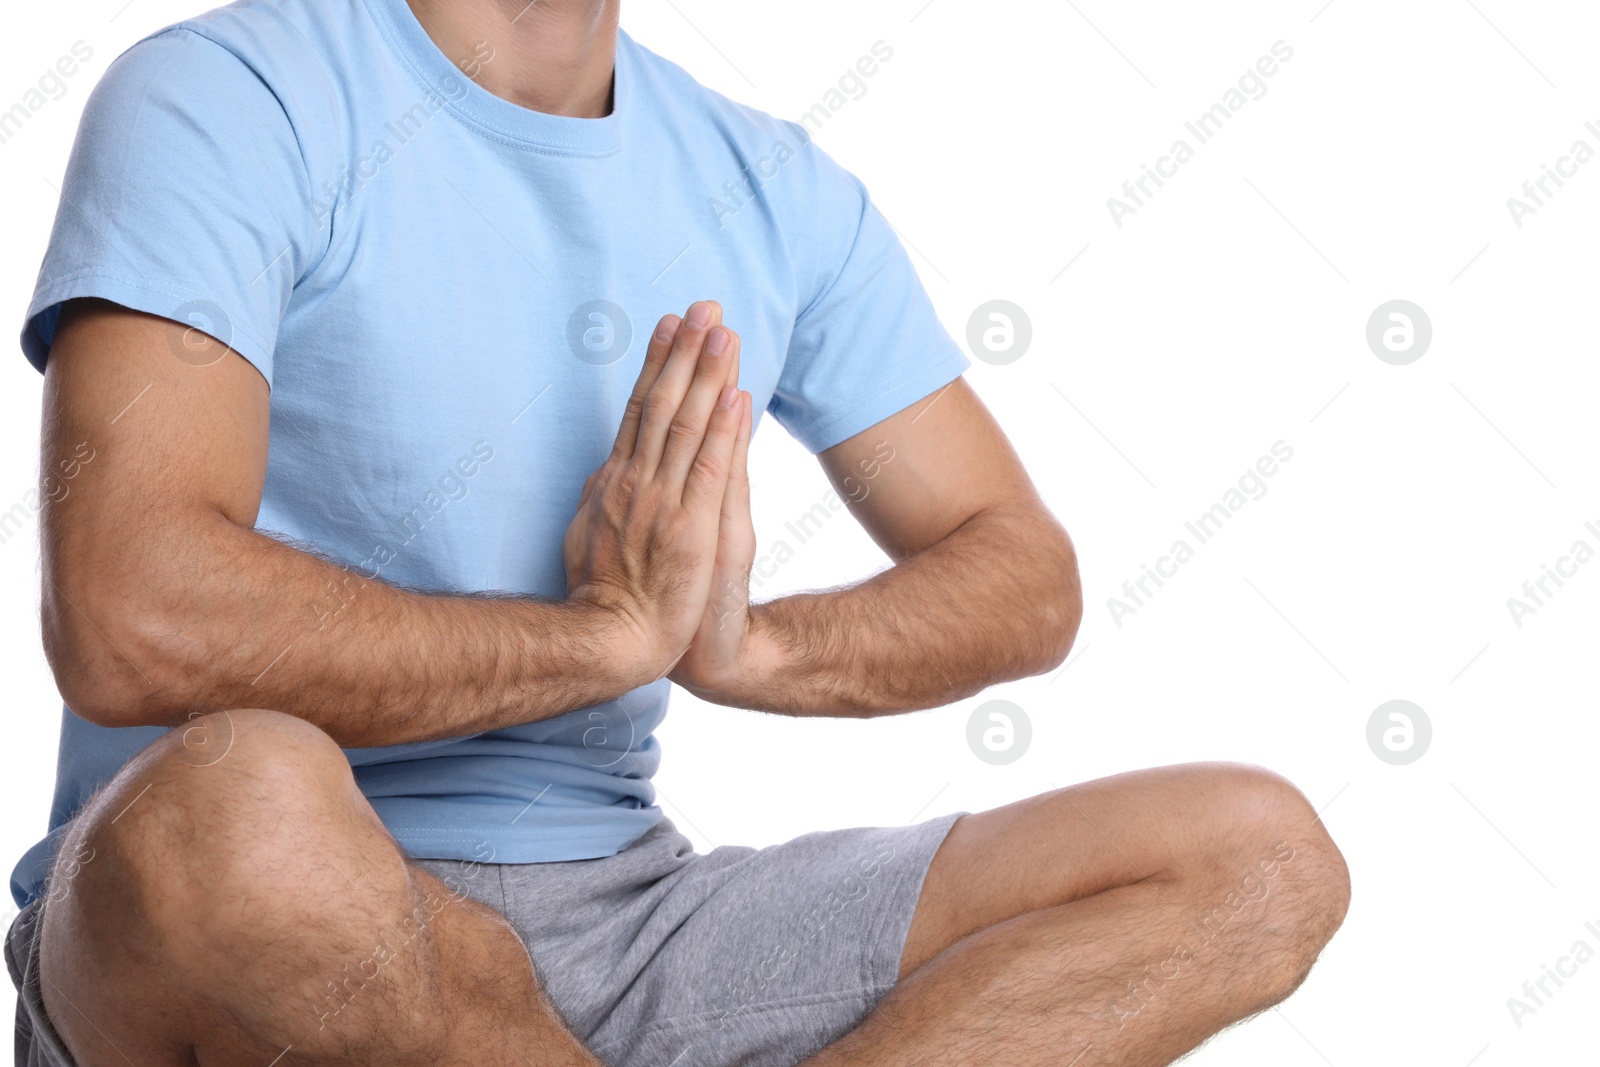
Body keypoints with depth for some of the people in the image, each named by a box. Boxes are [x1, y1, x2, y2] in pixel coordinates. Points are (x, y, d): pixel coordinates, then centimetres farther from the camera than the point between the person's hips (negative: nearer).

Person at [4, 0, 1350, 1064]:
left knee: (1261, 856, -6)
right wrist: (613, 631, -15)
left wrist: (755, 643, -14)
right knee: (232, 802, -41)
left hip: (626, 908, 5)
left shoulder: (780, 190, 9)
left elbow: (1027, 576, 8)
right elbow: (129, 622, -25)